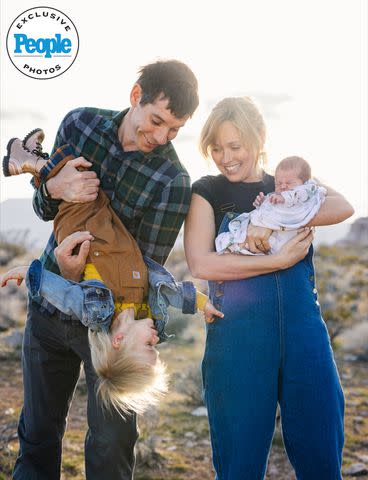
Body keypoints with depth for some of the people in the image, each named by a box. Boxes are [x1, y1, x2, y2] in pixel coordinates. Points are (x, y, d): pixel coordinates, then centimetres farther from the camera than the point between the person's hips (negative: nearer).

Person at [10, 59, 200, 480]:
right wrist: (54, 189, -20)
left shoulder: (173, 183, -18)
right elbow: (43, 208, 4)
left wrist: (80, 279, -31)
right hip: (48, 304, 4)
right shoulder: (80, 123, -4)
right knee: (37, 434, 15)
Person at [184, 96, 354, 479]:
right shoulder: (207, 192, 6)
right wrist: (279, 260, -12)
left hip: (303, 331, 2)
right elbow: (200, 264, -8)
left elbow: (343, 207, -8)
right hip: (237, 332, -2)